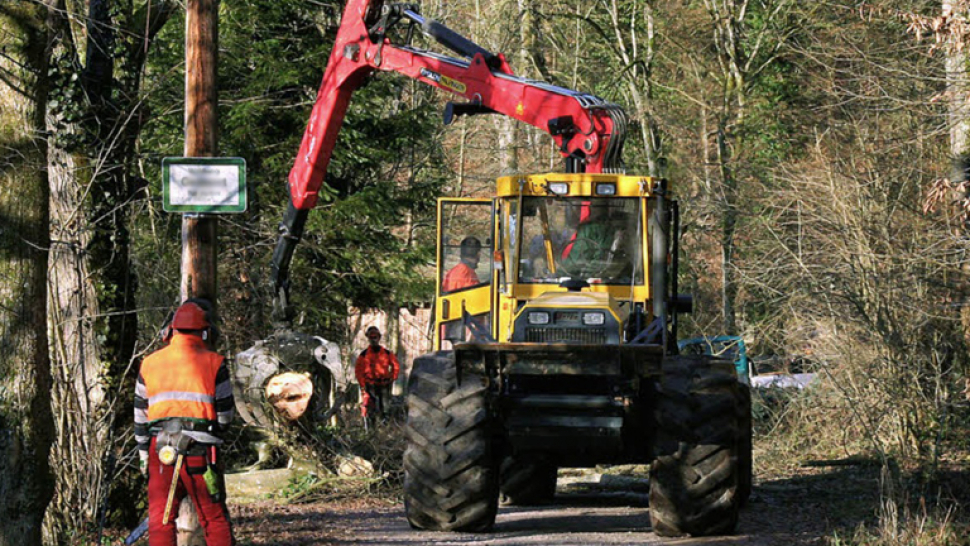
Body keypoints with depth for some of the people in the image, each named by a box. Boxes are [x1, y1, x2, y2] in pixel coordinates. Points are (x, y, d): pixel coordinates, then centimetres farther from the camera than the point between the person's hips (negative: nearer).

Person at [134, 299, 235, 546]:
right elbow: (225, 414, 2)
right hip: (200, 451, -2)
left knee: (160, 519, 5)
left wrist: (144, 451, 20)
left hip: (160, 449, 2)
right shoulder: (214, 363, -1)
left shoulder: (149, 364, 8)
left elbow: (140, 413, 12)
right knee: (215, 519, 7)